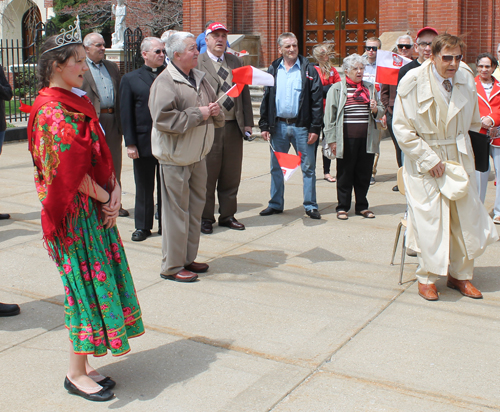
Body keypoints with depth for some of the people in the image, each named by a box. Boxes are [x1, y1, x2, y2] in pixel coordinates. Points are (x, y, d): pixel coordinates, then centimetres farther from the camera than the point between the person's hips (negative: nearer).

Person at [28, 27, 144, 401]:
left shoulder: (79, 102, 14)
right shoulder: (51, 111, -14)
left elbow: (101, 153, 13)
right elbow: (69, 168, -20)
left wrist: (115, 190, -1)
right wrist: (106, 198, -10)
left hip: (96, 207, 9)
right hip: (74, 211, -9)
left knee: (99, 281, 11)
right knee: (87, 285, -3)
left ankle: (83, 363, 22)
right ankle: (76, 374, 10)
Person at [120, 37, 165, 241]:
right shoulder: (130, 79, 3)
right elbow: (126, 114, 0)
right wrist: (130, 143, -6)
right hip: (143, 142, -1)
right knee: (144, 187, 8)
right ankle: (142, 226, 20)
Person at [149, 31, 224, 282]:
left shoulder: (199, 79, 13)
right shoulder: (165, 82, -13)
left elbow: (217, 119, 23)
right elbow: (163, 119, -25)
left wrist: (215, 111, -2)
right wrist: (198, 114, -19)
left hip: (198, 156, 8)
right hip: (175, 158, -8)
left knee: (195, 208, 14)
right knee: (177, 211, -3)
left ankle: (188, 259, 28)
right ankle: (172, 267, 8)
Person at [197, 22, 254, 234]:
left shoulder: (236, 62, 14)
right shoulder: (197, 63, -1)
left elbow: (245, 93, 13)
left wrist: (248, 123, 7)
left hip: (234, 127, 5)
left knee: (231, 175, 11)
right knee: (207, 175, 3)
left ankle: (227, 215, 24)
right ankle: (206, 218, 15)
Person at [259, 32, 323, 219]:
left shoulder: (308, 69, -1)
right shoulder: (273, 69, 8)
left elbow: (317, 100, -5)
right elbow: (266, 99, 10)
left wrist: (315, 128, -11)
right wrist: (264, 125, 3)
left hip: (301, 126, -3)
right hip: (278, 126, 3)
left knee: (308, 167, 2)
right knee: (276, 167, 11)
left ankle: (310, 206, 12)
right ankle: (276, 204, 22)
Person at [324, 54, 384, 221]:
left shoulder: (370, 88, 16)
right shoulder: (337, 88, 5)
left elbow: (381, 111, 20)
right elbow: (329, 115, 1)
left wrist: (375, 109, -5)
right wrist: (332, 139, -6)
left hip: (367, 138, 3)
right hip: (346, 138, -3)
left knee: (364, 173, 7)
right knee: (345, 174, 3)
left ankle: (362, 206, 20)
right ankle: (342, 207, 13)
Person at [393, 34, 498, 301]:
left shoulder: (466, 79, 1)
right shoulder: (413, 81, -12)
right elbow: (401, 128, -11)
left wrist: (467, 153, 8)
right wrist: (429, 159, -15)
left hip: (458, 157, 4)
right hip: (424, 158, -4)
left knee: (466, 215, 5)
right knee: (429, 217, -8)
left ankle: (460, 275, 22)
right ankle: (426, 278, 10)